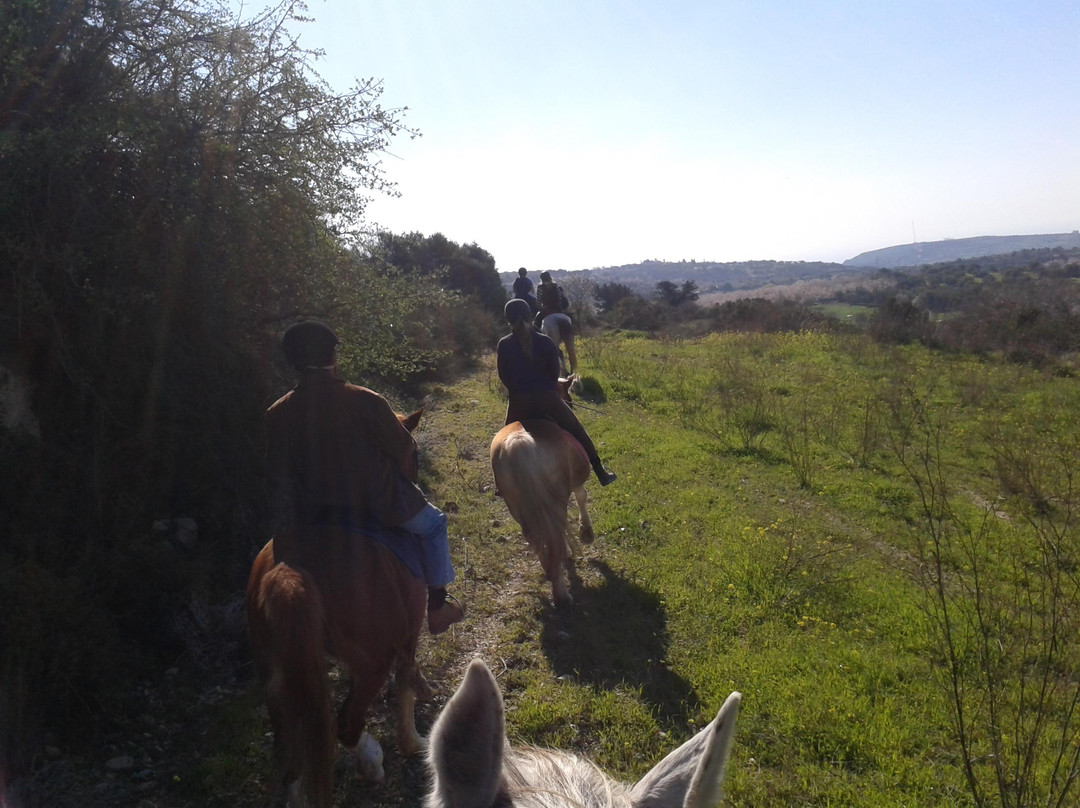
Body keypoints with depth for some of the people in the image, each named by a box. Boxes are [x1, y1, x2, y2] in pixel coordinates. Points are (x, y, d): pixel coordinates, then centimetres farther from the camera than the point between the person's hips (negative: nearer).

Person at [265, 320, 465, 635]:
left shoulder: (277, 415, -11)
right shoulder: (366, 402, -21)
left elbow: (280, 478, -3)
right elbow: (405, 450, -10)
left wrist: (291, 519, 13)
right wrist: (409, 480, 12)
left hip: (315, 514, 4)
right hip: (379, 506, -4)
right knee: (433, 525, 25)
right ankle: (437, 607, 30)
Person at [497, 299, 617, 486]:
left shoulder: (504, 345, -2)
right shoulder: (545, 342, -3)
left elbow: (503, 376, 3)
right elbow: (554, 373, 0)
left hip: (518, 401, 1)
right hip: (547, 397, 0)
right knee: (577, 431, 14)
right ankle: (600, 472, 17)